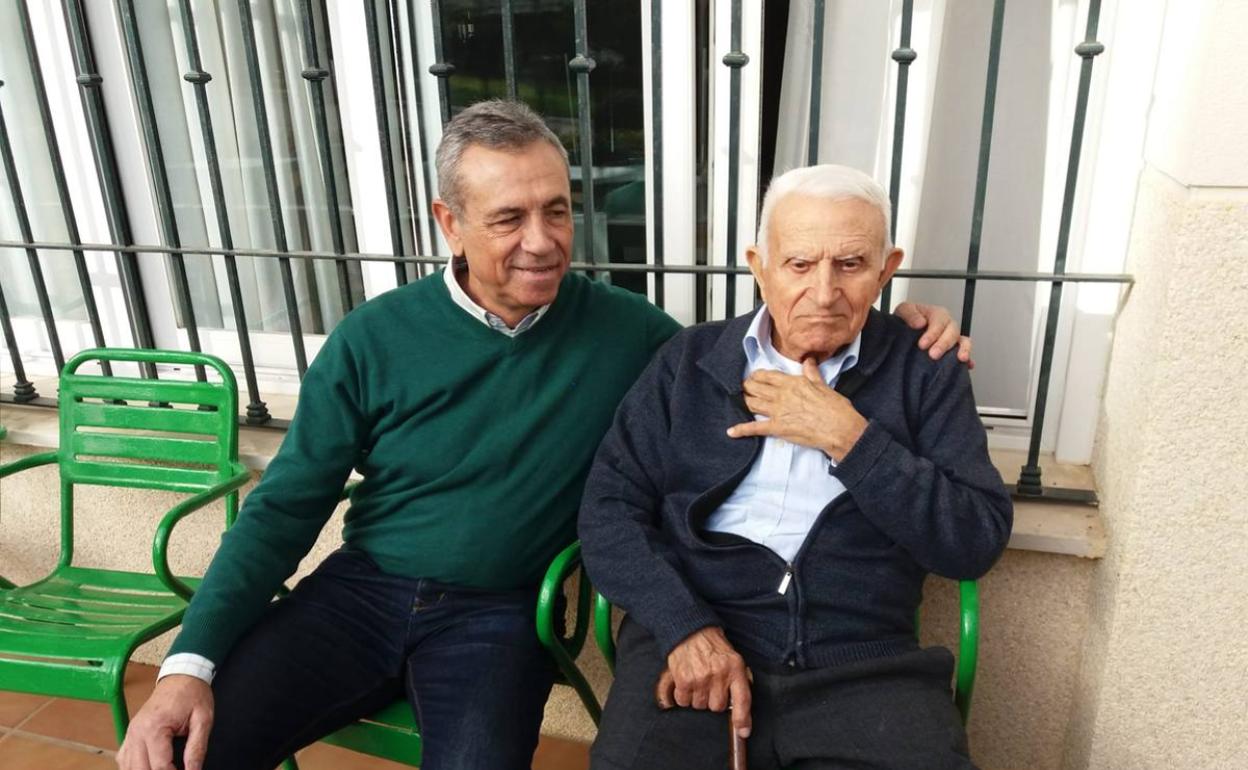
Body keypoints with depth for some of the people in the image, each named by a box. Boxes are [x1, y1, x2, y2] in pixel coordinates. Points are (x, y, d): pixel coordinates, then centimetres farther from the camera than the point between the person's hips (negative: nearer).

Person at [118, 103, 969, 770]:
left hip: (496, 616, -1)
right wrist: (190, 661, -10)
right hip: (360, 591, 2)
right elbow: (286, 505, -1)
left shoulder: (623, 331, -5)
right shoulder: (375, 338, -4)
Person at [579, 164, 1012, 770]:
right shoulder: (688, 361, 7)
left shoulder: (925, 374, 6)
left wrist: (847, 436, -10)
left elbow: (977, 542, -2)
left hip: (862, 666, 1)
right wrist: (684, 627, -12)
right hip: (691, 642, 0)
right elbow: (609, 507, 1)